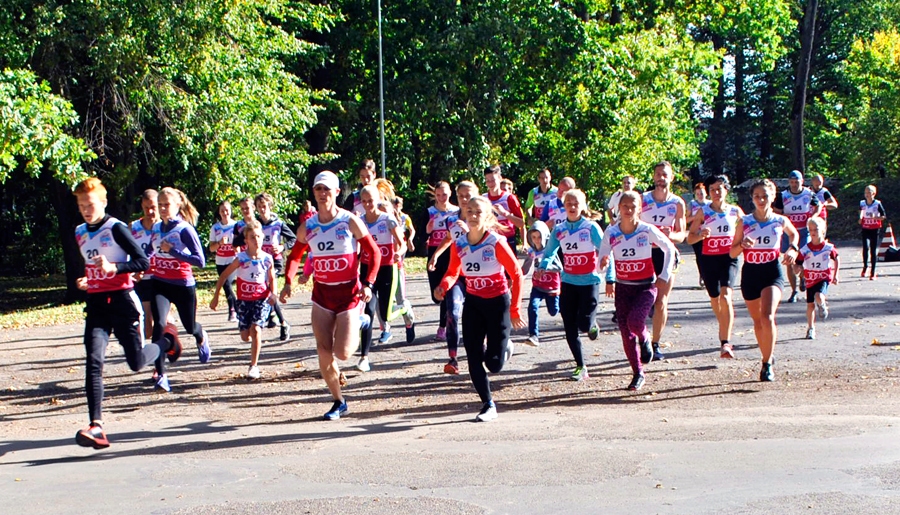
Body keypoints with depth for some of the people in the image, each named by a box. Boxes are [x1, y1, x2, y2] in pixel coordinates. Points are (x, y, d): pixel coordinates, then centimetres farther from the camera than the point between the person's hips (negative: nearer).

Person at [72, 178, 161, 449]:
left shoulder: (116, 228, -8)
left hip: (122, 300, -5)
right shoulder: (80, 233, 12)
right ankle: (96, 426, -20)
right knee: (94, 361, -14)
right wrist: (84, 280, 9)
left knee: (137, 363, 2)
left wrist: (113, 268, -26)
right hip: (95, 304, 5)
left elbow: (143, 262, -13)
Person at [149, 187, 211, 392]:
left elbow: (200, 261, -22)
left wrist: (172, 250, -26)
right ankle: (161, 375, -16)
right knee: (159, 324, -20)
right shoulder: (156, 228, 2)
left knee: (190, 326, 15)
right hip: (160, 283, 3)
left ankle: (202, 338, 55)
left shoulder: (185, 229, -14)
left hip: (183, 285, -3)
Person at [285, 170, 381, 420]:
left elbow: (374, 252, -3)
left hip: (349, 292, -3)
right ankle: (338, 402, 20)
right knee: (324, 355, 0)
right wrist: (289, 282, 4)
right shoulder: (307, 227, 2)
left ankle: (359, 325, 23)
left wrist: (368, 284, -13)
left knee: (342, 353, -11)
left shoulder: (350, 221, -8)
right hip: (322, 294, 3)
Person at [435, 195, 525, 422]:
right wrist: (443, 286, -15)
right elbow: (453, 272, 8)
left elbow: (516, 274, -12)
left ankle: (504, 346, 30)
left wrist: (514, 310, -12)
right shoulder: (459, 245, -5)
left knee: (494, 364, -5)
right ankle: (488, 405, 16)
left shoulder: (496, 242, -17)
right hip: (473, 303, 4)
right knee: (474, 359, 0)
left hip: (498, 303, -4)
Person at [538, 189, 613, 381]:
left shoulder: (591, 227, -7)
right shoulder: (559, 230, 3)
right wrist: (543, 267, -8)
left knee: (584, 325, -14)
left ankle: (592, 326, 24)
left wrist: (610, 278, -10)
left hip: (589, 281, -3)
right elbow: (549, 252, 12)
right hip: (568, 282, 4)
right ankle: (580, 367, 15)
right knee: (570, 329, 2)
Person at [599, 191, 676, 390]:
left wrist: (664, 276, -4)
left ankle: (645, 339, 11)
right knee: (626, 332, 1)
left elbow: (669, 248, 2)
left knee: (635, 321, -26)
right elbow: (603, 257, 2)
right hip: (622, 288, 3)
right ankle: (638, 373, 18)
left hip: (645, 286, -3)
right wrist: (603, 262, -22)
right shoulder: (611, 232, -4)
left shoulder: (648, 230, -10)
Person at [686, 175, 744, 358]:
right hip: (708, 259, 1)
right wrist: (701, 235, -21)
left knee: (726, 296, -21)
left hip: (729, 258, -1)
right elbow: (690, 238, 0)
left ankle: (725, 344, -26)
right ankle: (725, 335, 39)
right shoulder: (703, 212, 0)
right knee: (715, 300, 12)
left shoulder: (735, 211, 3)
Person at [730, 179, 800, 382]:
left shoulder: (781, 221, 0)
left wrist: (793, 249, 6)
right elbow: (732, 252, 3)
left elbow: (794, 234, 24)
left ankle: (767, 364, -11)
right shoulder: (744, 222, 0)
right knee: (757, 320, 12)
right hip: (750, 273, 2)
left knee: (767, 316, -21)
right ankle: (768, 357, 33)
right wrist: (742, 245, -17)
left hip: (772, 271, -2)